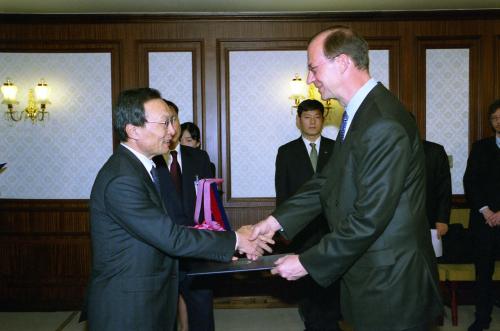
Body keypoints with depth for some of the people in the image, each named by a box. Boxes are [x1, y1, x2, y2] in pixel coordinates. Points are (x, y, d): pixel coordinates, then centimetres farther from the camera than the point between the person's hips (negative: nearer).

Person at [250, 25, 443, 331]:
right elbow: (328, 180, 9)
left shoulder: (384, 125, -24)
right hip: (370, 274, 9)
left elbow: (369, 217, -25)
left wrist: (307, 263, -17)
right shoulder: (358, 114, 8)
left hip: (391, 284, -9)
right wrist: (277, 220, 1)